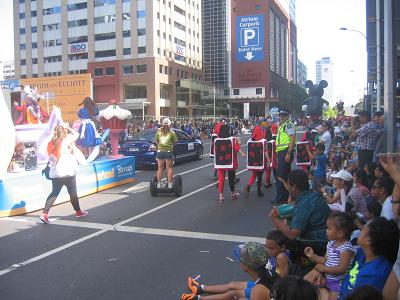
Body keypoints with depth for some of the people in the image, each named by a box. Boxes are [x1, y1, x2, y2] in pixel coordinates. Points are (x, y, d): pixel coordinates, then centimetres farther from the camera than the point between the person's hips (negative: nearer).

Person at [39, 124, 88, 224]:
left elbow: (51, 159, 13)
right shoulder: (66, 141, -10)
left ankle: (45, 214, -4)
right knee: (73, 193, 12)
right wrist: (67, 127, 6)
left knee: (54, 193, 9)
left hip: (55, 174, 5)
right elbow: (76, 134, -2)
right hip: (68, 172, -4)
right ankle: (78, 211, 27)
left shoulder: (51, 144, 5)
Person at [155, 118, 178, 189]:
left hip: (160, 151, 2)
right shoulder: (171, 133, -4)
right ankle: (170, 184, 5)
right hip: (169, 151, -2)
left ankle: (159, 184, 12)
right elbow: (175, 141, 0)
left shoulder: (158, 132, 3)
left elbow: (156, 142, 7)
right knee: (169, 168, 5)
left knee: (160, 168, 10)